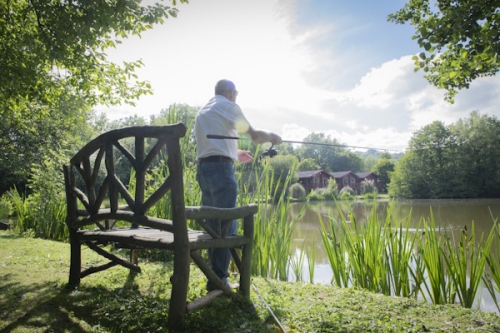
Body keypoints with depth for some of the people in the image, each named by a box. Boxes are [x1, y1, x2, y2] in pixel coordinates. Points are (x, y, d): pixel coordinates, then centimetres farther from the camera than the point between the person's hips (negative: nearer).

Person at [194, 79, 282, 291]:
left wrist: (235, 153, 31)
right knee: (226, 226, -5)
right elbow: (255, 136, 1)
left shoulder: (202, 111, 24)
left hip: (202, 168, 8)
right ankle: (218, 279, -2)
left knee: (212, 224, 12)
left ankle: (215, 275, 18)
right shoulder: (228, 107, 1)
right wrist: (272, 137, 21)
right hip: (221, 168, -8)